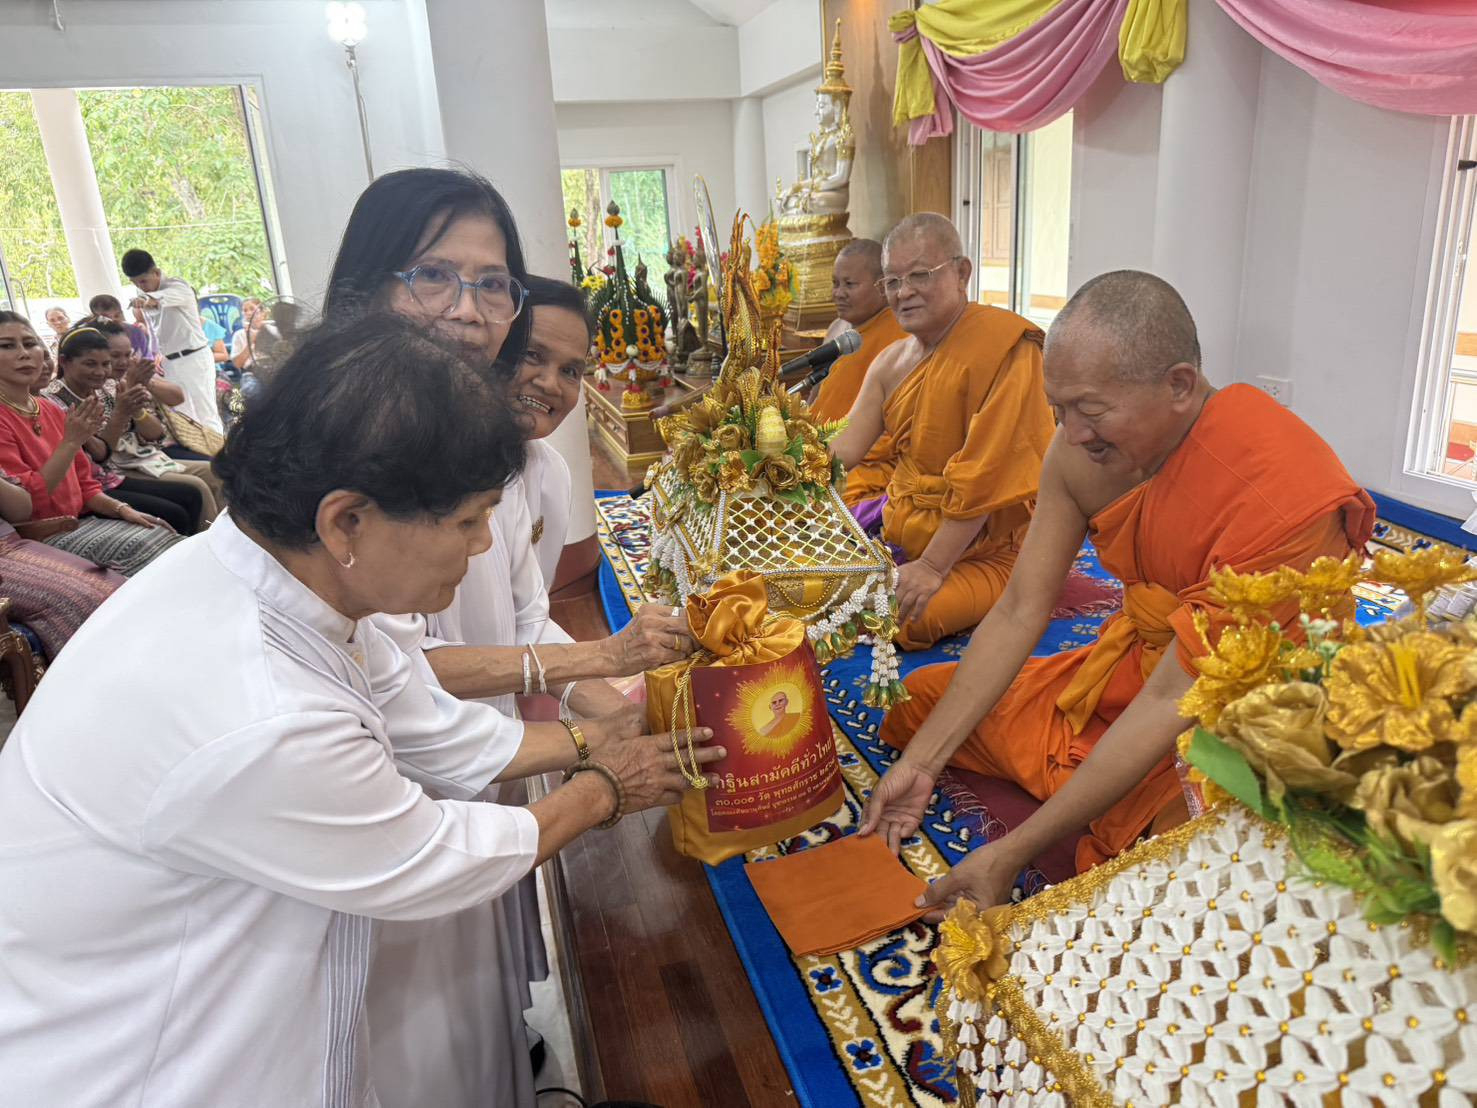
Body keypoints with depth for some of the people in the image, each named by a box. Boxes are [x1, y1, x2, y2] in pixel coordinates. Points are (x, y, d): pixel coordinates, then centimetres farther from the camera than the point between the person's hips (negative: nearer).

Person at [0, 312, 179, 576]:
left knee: (166, 539, -11)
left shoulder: (52, 410, 13)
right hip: (41, 536, -7)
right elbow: (22, 503, -18)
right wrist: (72, 442, -21)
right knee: (139, 548, -24)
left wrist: (123, 509, -2)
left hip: (82, 521, 7)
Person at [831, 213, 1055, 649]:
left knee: (903, 617, -29)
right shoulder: (891, 362, 7)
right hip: (904, 529, 7)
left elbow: (986, 473, -24)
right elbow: (841, 453, 2)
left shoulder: (1003, 344, -19)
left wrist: (933, 566, -26)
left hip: (986, 551, -7)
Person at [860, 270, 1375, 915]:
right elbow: (1019, 612, -8)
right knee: (920, 700, 5)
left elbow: (1173, 699, -31)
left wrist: (1014, 853, -29)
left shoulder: (1288, 497, -31)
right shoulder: (1083, 445, -12)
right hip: (1131, 662, 6)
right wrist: (921, 761, -13)